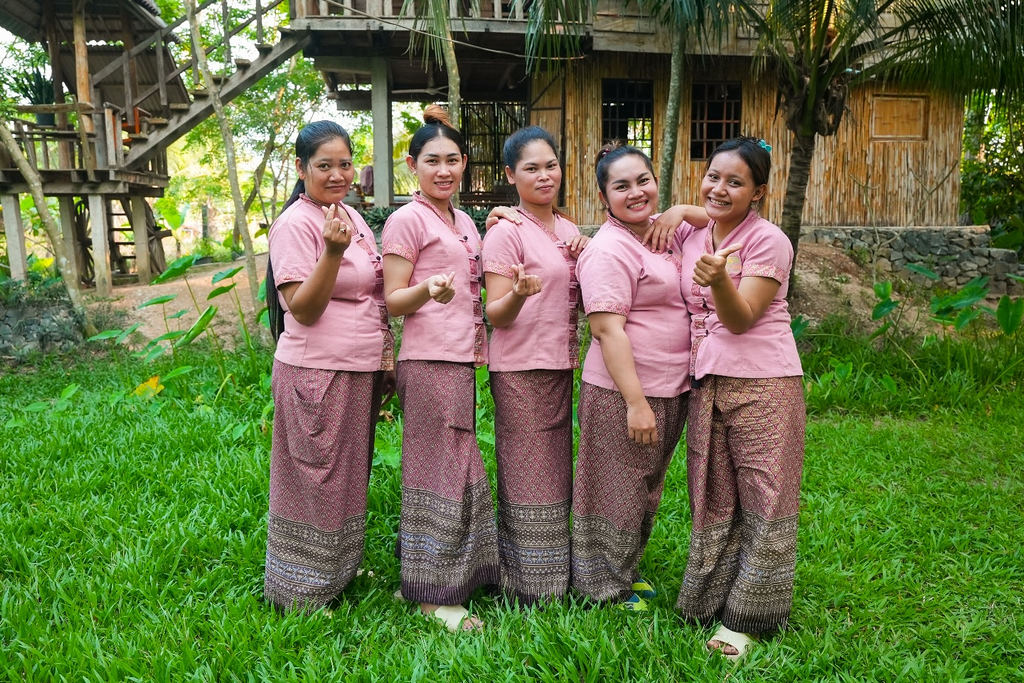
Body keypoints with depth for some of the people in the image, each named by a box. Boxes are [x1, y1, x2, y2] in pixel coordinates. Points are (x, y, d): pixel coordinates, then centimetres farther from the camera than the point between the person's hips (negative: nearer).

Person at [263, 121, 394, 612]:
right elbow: (304, 310, -18)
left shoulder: (353, 217, 13)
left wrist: (387, 353, 18)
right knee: (314, 484, 3)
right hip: (316, 373, -8)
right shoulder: (296, 224, -12)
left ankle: (341, 572, 36)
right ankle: (303, 594, 21)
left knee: (349, 480, 18)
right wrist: (333, 251, -29)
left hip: (361, 373, 8)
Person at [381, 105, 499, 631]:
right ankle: (432, 593, 11)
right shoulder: (407, 219, -6)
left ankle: (458, 572, 29)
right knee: (437, 470, -2)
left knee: (459, 467, 14)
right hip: (428, 361, -8)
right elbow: (393, 300, -9)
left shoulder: (465, 223, 17)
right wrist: (429, 290, -28)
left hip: (463, 360, 8)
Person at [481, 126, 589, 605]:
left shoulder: (569, 231, 12)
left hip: (560, 366, 7)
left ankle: (555, 580, 30)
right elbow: (496, 315, -13)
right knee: (527, 479, 1)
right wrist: (519, 294, -33)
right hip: (521, 370, -7)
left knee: (555, 474, 15)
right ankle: (526, 588, 16)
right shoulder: (506, 232, -10)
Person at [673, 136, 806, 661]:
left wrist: (719, 279, -35)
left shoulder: (768, 241, -8)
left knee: (763, 500, 2)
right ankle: (709, 604, 28)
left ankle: (747, 618, 16)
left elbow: (741, 319, -15)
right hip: (706, 382, 6)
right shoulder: (691, 239, 9)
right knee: (713, 499, 13)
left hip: (763, 384, -5)